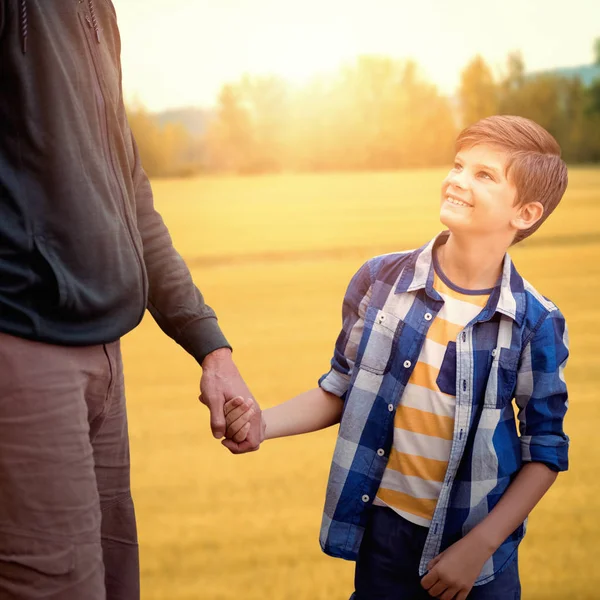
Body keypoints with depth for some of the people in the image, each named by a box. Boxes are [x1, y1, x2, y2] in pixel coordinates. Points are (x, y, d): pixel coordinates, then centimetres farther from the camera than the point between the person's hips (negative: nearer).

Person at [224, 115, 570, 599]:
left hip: (478, 544, -1)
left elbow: (545, 450, -4)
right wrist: (262, 424, -10)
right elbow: (340, 391, 5)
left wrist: (478, 546, -10)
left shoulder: (537, 324, -11)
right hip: (383, 528, 1)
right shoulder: (380, 280, -6)